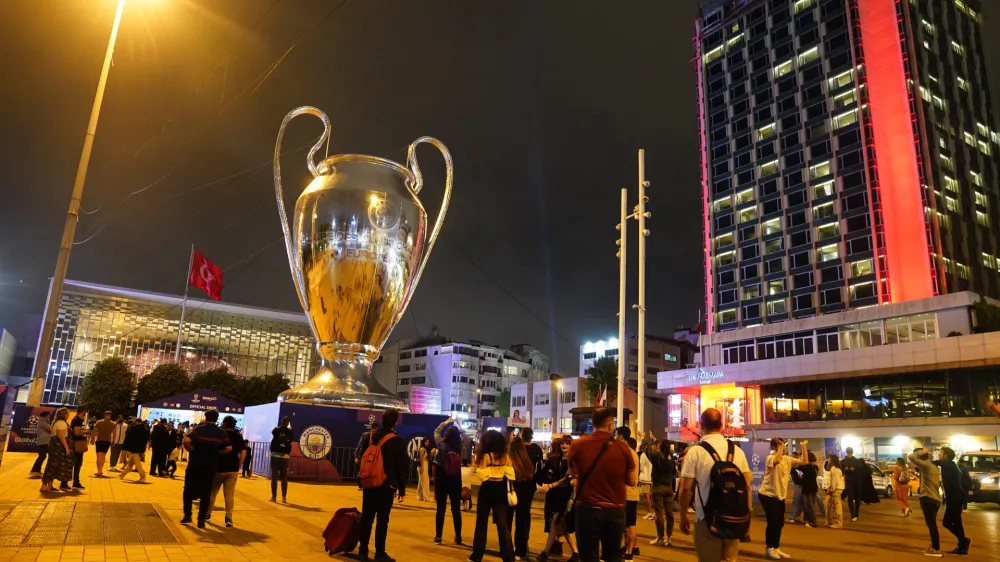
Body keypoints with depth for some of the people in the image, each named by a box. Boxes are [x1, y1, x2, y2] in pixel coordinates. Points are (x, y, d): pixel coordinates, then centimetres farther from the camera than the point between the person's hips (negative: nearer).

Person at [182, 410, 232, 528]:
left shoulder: (199, 428, -3)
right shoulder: (222, 432, 3)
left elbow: (186, 441, -19)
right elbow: (229, 448, -6)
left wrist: (192, 450, -3)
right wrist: (216, 453, 5)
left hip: (195, 463, -2)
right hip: (211, 466, 2)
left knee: (189, 489, 16)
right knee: (206, 493, 9)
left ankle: (187, 515, 14)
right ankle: (201, 520, 10)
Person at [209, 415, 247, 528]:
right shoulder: (239, 436, 2)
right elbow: (243, 452, -2)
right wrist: (238, 466, 5)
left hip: (218, 468, -1)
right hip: (233, 469, 1)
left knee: (212, 492, 15)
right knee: (230, 494, 0)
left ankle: (207, 514, 22)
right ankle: (229, 518, -6)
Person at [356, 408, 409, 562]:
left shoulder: (371, 437, 7)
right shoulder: (397, 441, -7)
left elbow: (363, 459, 11)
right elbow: (402, 466, -6)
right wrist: (402, 489, 0)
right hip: (387, 486, -4)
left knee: (366, 518, 9)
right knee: (382, 520, -1)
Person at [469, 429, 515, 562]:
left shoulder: (485, 456, -13)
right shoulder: (505, 456, 1)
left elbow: (482, 475, -16)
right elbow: (510, 475, -1)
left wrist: (477, 464, -9)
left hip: (487, 490, -4)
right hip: (501, 490, 4)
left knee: (482, 522, 9)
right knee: (502, 523, 7)